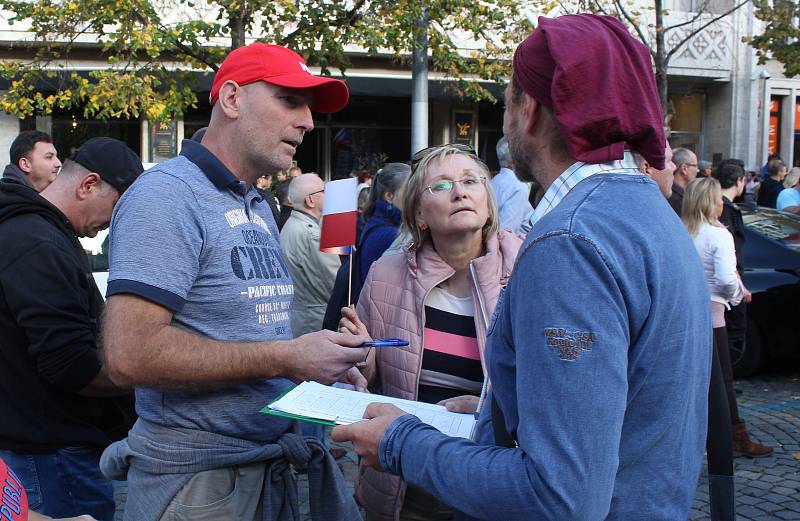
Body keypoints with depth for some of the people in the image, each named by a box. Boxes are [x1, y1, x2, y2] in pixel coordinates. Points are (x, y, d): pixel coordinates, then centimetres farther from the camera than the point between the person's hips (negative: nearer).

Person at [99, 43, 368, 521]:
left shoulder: (258, 208, 12)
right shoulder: (168, 194, -16)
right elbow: (130, 353, -26)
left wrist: (322, 362, -1)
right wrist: (288, 357, -22)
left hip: (270, 469, 9)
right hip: (196, 480, -8)